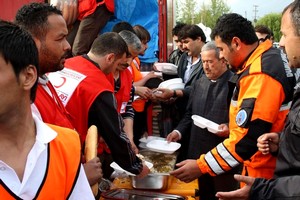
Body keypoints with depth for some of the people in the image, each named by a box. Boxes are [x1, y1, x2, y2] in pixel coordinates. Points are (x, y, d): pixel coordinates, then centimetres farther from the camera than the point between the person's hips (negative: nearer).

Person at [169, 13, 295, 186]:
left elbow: (247, 139, -28)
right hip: (264, 165, 9)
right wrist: (233, 129, 10)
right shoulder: (268, 58, 6)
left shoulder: (259, 74, -25)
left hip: (265, 172, -9)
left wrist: (200, 166, -23)